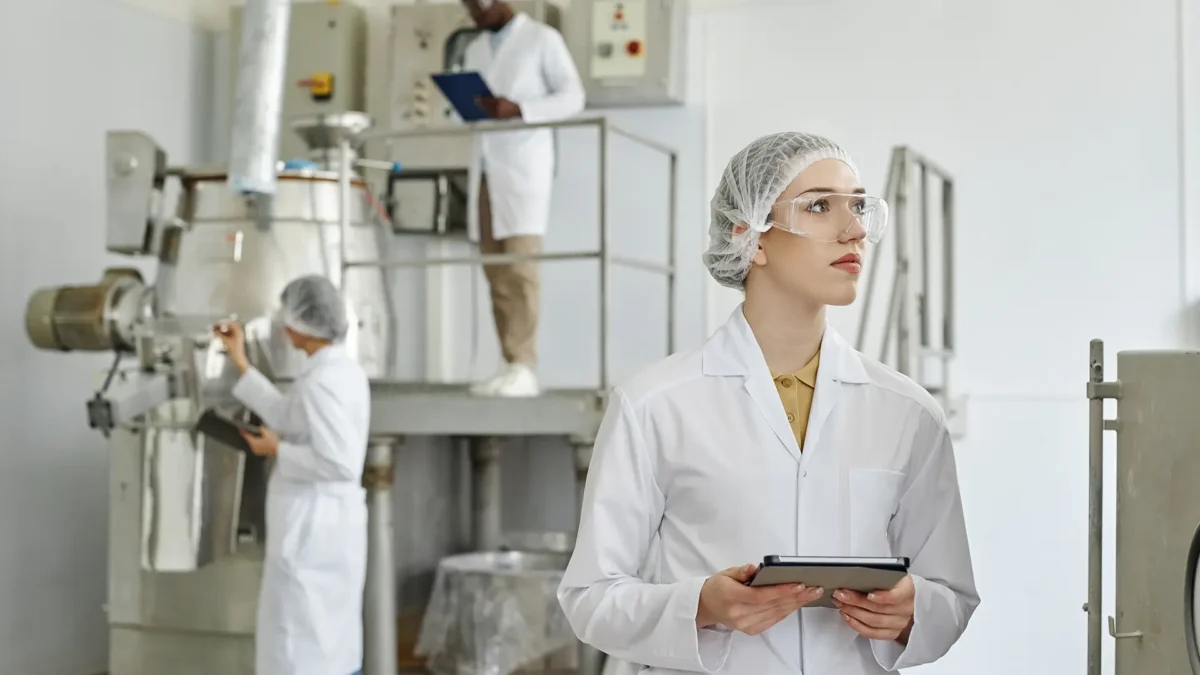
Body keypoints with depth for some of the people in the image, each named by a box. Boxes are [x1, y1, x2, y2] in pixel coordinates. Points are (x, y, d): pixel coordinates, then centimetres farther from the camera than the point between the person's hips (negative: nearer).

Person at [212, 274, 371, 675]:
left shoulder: (321, 380, -21)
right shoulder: (342, 369, 9)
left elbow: (337, 463, -26)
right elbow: (292, 420, 18)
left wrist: (277, 452, -11)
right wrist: (240, 362, 19)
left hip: (312, 527, -10)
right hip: (334, 521, 10)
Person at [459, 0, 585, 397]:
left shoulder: (542, 39, 3)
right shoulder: (474, 50, 21)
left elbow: (573, 97, -3)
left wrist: (518, 109, -18)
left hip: (524, 167, -6)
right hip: (486, 170, 6)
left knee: (520, 268, -14)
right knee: (496, 274, 1)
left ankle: (524, 369, -17)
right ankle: (511, 369, 2)